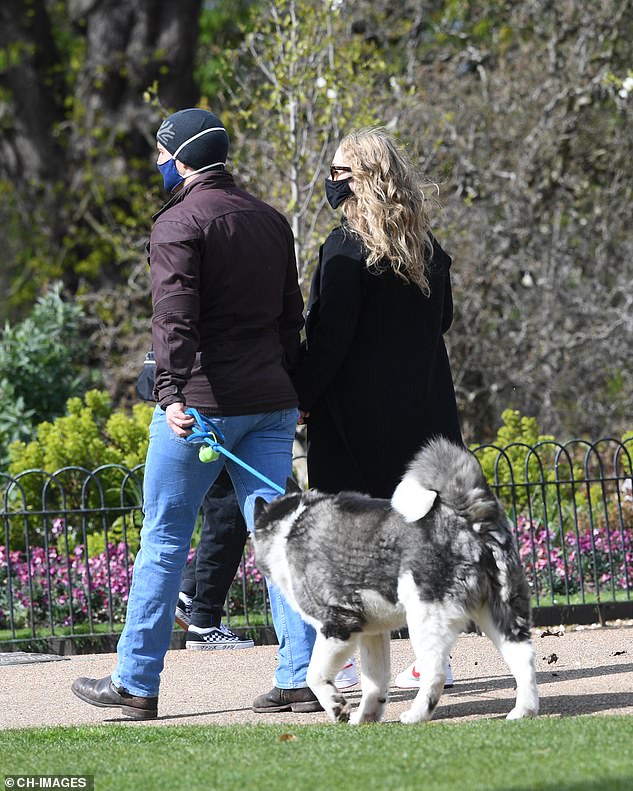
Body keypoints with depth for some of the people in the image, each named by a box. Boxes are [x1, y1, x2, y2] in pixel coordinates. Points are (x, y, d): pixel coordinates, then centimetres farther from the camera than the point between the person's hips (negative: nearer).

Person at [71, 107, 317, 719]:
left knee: (164, 540, 2)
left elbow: (175, 318, -21)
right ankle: (301, 677, -1)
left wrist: (172, 392, -29)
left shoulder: (179, 222, -8)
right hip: (271, 403, 6)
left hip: (199, 405, -6)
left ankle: (135, 683, 7)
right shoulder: (270, 220, 15)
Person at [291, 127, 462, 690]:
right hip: (422, 407, 6)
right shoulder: (429, 248, 7)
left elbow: (330, 338, -15)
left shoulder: (348, 248, -13)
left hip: (356, 410, -6)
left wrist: (300, 398, -9)